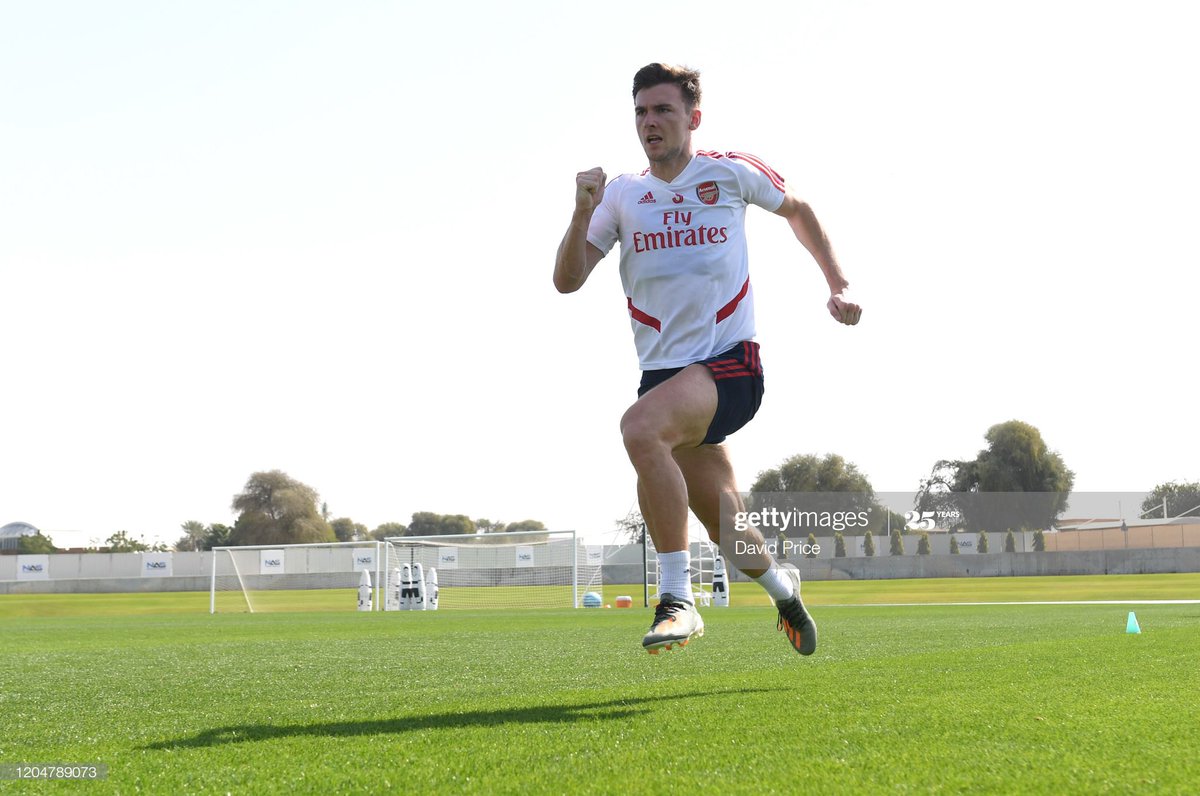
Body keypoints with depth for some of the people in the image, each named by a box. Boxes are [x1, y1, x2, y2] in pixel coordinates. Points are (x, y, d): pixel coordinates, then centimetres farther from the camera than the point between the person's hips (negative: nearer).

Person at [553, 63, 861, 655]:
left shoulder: (731, 172, 2)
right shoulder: (621, 194, 7)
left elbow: (796, 210, 20)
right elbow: (567, 280, -1)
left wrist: (838, 286, 17)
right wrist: (583, 213, -16)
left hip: (728, 364, -4)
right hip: (663, 372, 4)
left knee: (640, 426, -34)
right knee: (725, 531, 8)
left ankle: (677, 599, -28)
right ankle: (782, 587, 43)